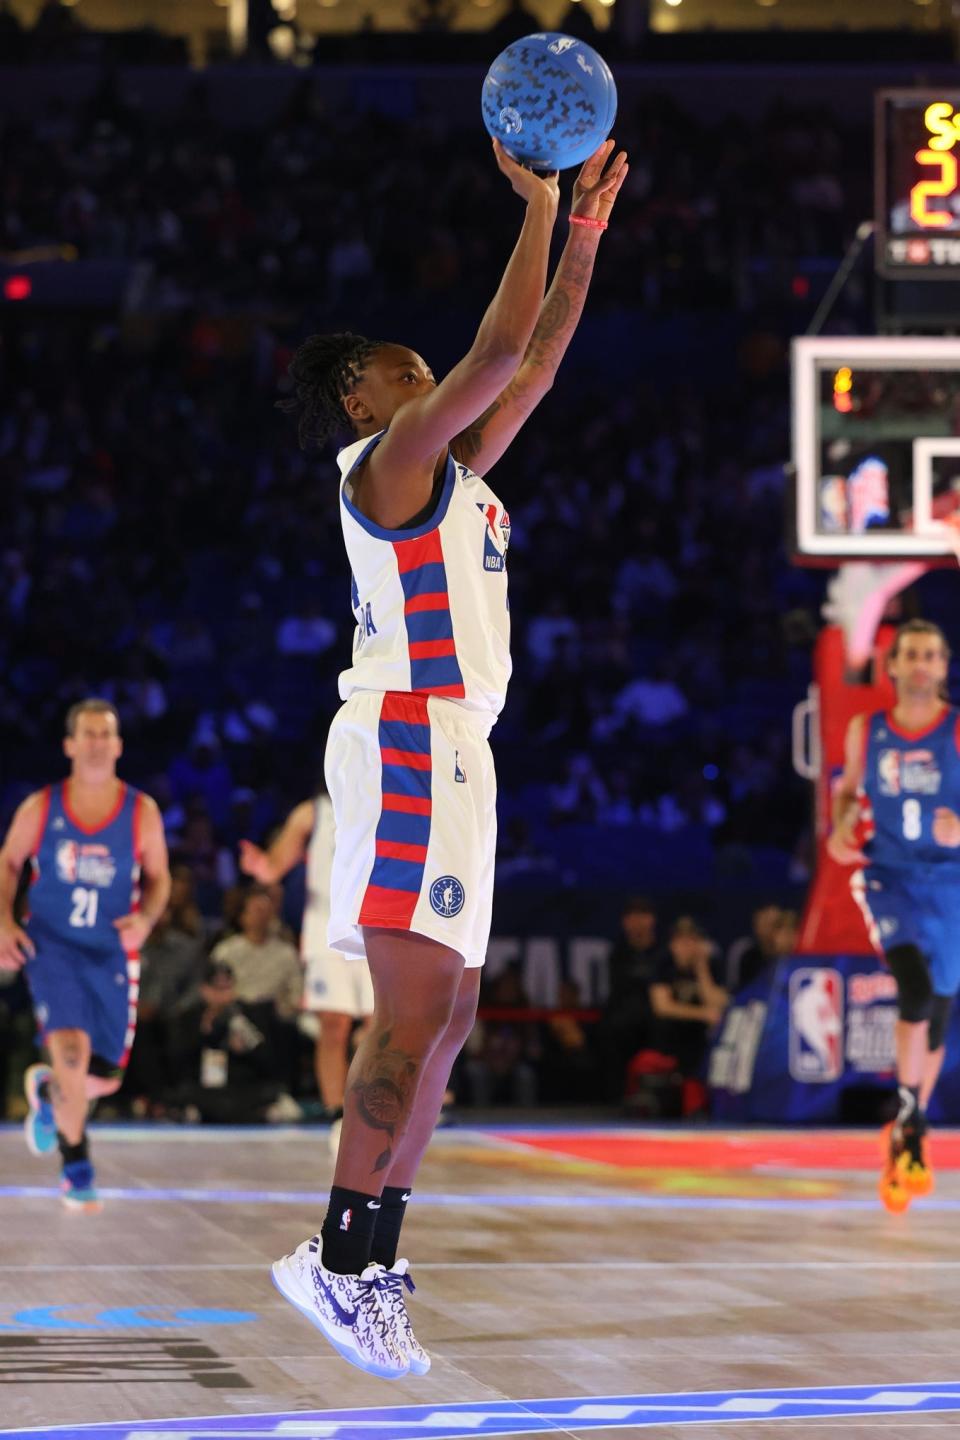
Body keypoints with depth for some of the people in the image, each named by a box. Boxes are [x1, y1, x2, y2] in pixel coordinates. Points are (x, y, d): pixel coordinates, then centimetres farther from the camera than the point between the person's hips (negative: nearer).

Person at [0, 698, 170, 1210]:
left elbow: (159, 879, 8)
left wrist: (146, 919, -12)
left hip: (112, 954, 2)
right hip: (52, 946, -2)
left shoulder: (142, 813, -2)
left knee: (104, 1079, 2)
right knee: (72, 1050, -23)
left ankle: (47, 1090, 40)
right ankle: (77, 1168, -6)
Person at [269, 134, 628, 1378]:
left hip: (444, 747, 10)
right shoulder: (388, 460, -6)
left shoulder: (445, 469, 20)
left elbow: (536, 363, 24)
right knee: (415, 1009, -15)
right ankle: (340, 1255, -15)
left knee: (443, 1014, 9)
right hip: (409, 736, -10)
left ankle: (371, 1261, 11)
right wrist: (538, 205, -9)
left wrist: (585, 230, 20)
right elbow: (499, 348, -14)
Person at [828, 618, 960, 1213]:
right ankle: (908, 1121, -15)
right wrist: (841, 830, -2)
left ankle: (912, 1135, 29)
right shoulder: (866, 731, 1)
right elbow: (848, 790, 17)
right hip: (890, 877, -1)